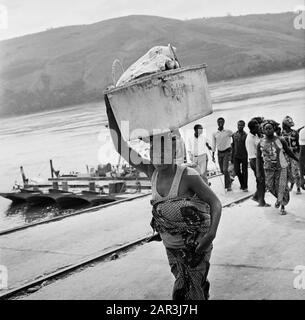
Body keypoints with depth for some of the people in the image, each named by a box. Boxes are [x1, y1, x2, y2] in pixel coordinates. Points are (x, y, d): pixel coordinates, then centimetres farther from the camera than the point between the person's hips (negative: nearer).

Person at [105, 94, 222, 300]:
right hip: (172, 247, 6)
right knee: (196, 288, 21)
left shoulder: (188, 176, -22)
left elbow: (215, 203, -20)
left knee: (184, 293, -4)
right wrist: (110, 110, -14)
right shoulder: (151, 172, -6)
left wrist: (211, 233, -37)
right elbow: (122, 147, -8)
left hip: (195, 246, -6)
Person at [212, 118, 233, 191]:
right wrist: (213, 155, 7)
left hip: (227, 152, -4)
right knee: (222, 170, 10)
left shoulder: (228, 132, -4)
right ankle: (229, 180, 37)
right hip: (220, 153, 4)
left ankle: (228, 185, -3)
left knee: (225, 169, -14)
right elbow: (213, 145, 9)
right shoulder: (214, 134, 4)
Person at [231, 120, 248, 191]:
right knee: (237, 171, 4)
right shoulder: (234, 135, 7)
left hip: (244, 156, -4)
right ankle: (242, 184, 26)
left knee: (244, 172, 3)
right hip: (236, 156, 4)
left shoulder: (246, 135, -6)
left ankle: (245, 186, 16)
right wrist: (232, 157, 12)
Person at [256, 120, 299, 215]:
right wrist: (259, 172, -4)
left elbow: (288, 151, 8)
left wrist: (298, 160, 17)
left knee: (282, 187, -1)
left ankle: (283, 206, 16)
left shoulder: (280, 141, -7)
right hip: (268, 169, 2)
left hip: (281, 167, -1)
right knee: (270, 187, 4)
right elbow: (258, 158, -1)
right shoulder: (261, 143, -5)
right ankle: (279, 198, 35)